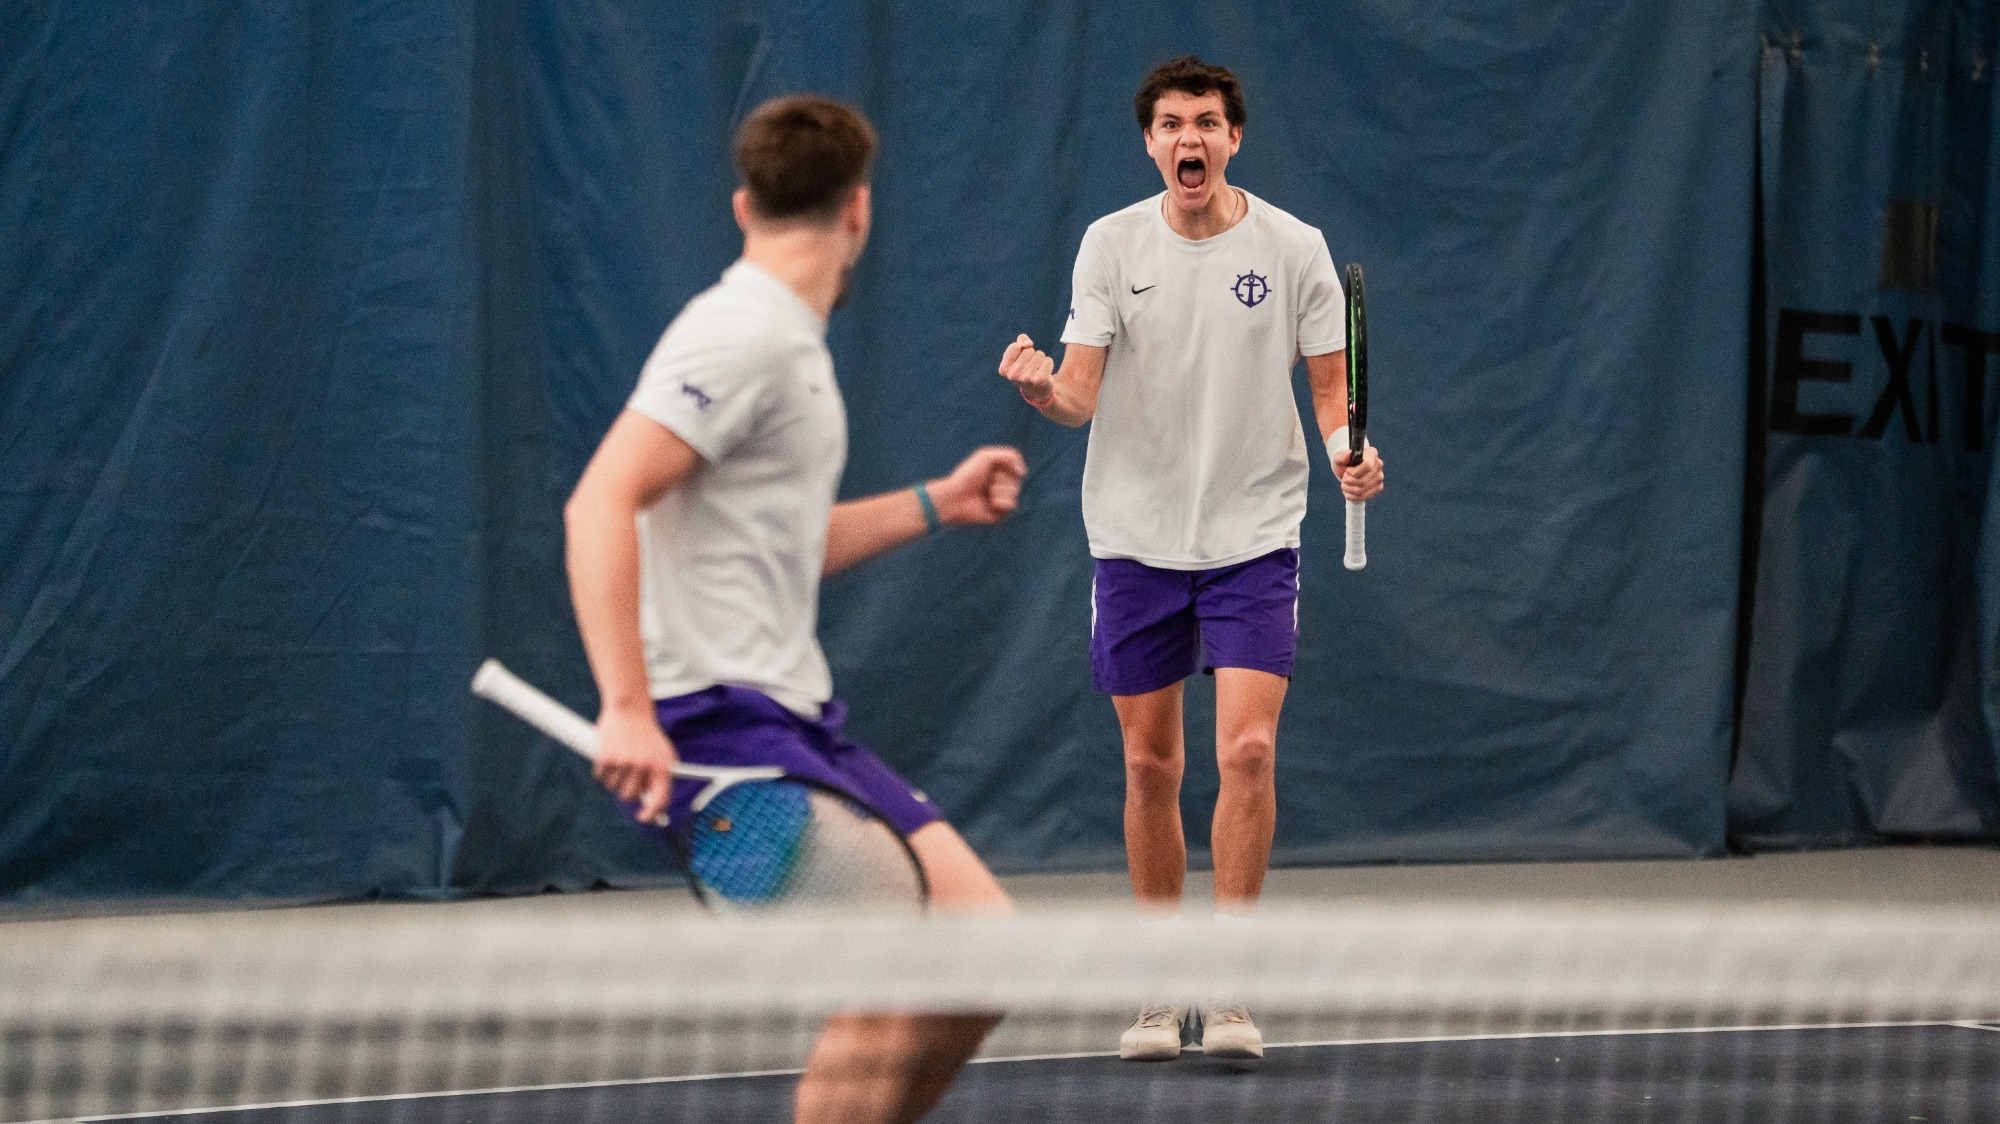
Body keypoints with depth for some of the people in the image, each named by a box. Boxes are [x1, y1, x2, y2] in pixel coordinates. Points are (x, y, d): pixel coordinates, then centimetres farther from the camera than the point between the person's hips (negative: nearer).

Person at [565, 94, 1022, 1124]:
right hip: (714, 718, -10)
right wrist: (626, 709, -31)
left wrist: (934, 504, 26)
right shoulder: (741, 336, -13)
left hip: (793, 717, 10)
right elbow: (600, 505, -24)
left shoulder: (789, 343, 18)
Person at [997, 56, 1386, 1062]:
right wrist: (1042, 387, -28)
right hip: (1137, 535, 1)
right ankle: (1161, 992, 18)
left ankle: (1226, 989, -7)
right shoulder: (1112, 244, -1)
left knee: (1247, 750, -14)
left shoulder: (1291, 247, -3)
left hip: (1254, 534, -1)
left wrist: (1347, 449, -17)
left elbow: (1331, 382, 3)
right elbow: (1081, 397, -5)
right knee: (1150, 763, 6)